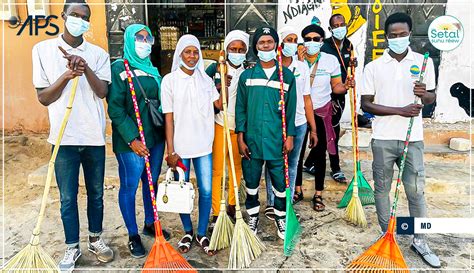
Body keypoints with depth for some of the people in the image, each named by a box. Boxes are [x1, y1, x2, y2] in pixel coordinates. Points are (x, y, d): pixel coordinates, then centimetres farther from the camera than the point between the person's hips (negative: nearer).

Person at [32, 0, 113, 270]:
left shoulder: (98, 53, 3)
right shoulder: (43, 49, 1)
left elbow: (102, 92, -8)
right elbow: (43, 97, -2)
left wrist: (85, 68, -23)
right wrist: (66, 76, -18)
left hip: (94, 135, 1)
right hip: (64, 136, -1)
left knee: (96, 193, 14)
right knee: (68, 197, 8)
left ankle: (96, 239, 32)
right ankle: (73, 247, 25)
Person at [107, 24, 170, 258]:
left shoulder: (152, 70, 13)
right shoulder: (119, 68, -6)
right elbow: (115, 108, -13)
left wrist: (164, 132, 11)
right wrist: (131, 139, -18)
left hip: (155, 137, 6)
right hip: (130, 141, -6)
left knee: (151, 183, 16)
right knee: (129, 187, 4)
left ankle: (150, 224, 34)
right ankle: (133, 235, 19)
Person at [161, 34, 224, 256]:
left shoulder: (205, 79, 8)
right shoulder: (170, 80, -3)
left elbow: (220, 104, 2)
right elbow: (169, 118, -6)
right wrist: (170, 151, -8)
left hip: (203, 144, 3)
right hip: (180, 146, -2)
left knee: (206, 191, 5)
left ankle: (202, 234, 23)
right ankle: (187, 232, 31)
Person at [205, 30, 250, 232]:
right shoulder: (216, 68, -1)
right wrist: (217, 86, -21)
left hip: (240, 126, 3)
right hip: (219, 124, -2)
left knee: (237, 167, 11)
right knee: (217, 169, -2)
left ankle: (232, 205, 29)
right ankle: (216, 214, 6)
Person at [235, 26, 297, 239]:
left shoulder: (286, 75, 5)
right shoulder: (247, 75, 4)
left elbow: (291, 109, 5)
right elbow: (240, 108, 3)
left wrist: (290, 136, 0)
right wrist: (240, 138, -2)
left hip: (277, 140, 0)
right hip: (252, 140, 1)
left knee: (280, 182, 8)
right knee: (251, 182, 12)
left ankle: (281, 218, 29)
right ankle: (253, 218, 31)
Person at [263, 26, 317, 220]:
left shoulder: (302, 67, 7)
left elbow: (306, 99, 9)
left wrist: (313, 129, 7)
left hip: (298, 124, 4)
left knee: (292, 166, 12)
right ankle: (271, 204, 22)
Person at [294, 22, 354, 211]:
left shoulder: (331, 60, -1)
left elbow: (336, 87, 2)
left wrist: (346, 86, -19)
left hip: (321, 113, 0)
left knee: (319, 153, 6)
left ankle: (318, 195, 19)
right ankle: (297, 190, 28)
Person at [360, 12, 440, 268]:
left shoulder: (424, 62, 4)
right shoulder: (373, 67, 0)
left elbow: (432, 97, 12)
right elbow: (366, 104, -3)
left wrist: (424, 94, -13)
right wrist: (400, 110, -14)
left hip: (412, 138, 1)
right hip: (383, 138, 0)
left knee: (416, 190, 6)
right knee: (382, 188, 9)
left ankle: (419, 240, 23)